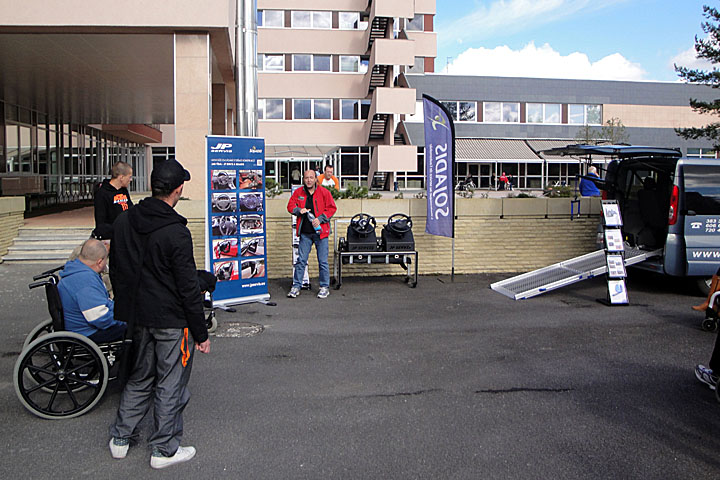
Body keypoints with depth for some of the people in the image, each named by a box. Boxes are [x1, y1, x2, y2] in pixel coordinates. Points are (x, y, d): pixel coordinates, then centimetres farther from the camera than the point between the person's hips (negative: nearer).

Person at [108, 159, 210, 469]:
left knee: (140, 377, 23)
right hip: (171, 320, -7)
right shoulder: (175, 232, -20)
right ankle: (165, 450, 20)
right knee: (170, 384, 8)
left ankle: (120, 438, 34)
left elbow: (116, 271, 11)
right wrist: (201, 333, -10)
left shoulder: (123, 222, 1)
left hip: (137, 317, 7)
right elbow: (188, 288, -18)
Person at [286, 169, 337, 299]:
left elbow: (332, 208, -1)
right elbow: (290, 205, 11)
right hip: (305, 233, 2)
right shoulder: (298, 192, 6)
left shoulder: (324, 192, -1)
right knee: (301, 260, 5)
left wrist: (320, 219, -13)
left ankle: (324, 287, 14)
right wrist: (299, 210, -10)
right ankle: (296, 286, 13)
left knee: (323, 261, 3)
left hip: (320, 231, -2)